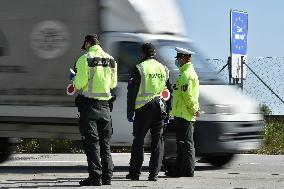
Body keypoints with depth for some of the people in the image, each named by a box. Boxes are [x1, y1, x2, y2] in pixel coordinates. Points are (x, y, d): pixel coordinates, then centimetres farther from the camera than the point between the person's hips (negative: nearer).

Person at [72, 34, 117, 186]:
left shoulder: (85, 59, -9)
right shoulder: (111, 60, 8)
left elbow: (80, 83, -15)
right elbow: (113, 84, 12)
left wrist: (74, 83, 7)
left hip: (89, 104, -5)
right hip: (104, 104, 5)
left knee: (91, 141, -3)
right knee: (104, 142, 12)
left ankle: (95, 176, -6)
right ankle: (107, 176, 12)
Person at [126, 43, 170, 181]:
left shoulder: (139, 69, -5)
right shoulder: (164, 69, 10)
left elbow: (132, 92, -6)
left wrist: (130, 112, 0)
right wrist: (168, 112, 17)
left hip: (143, 107, -4)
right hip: (159, 107, 4)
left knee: (138, 140, 4)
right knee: (157, 140, 7)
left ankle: (135, 173, 5)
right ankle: (154, 173, 3)